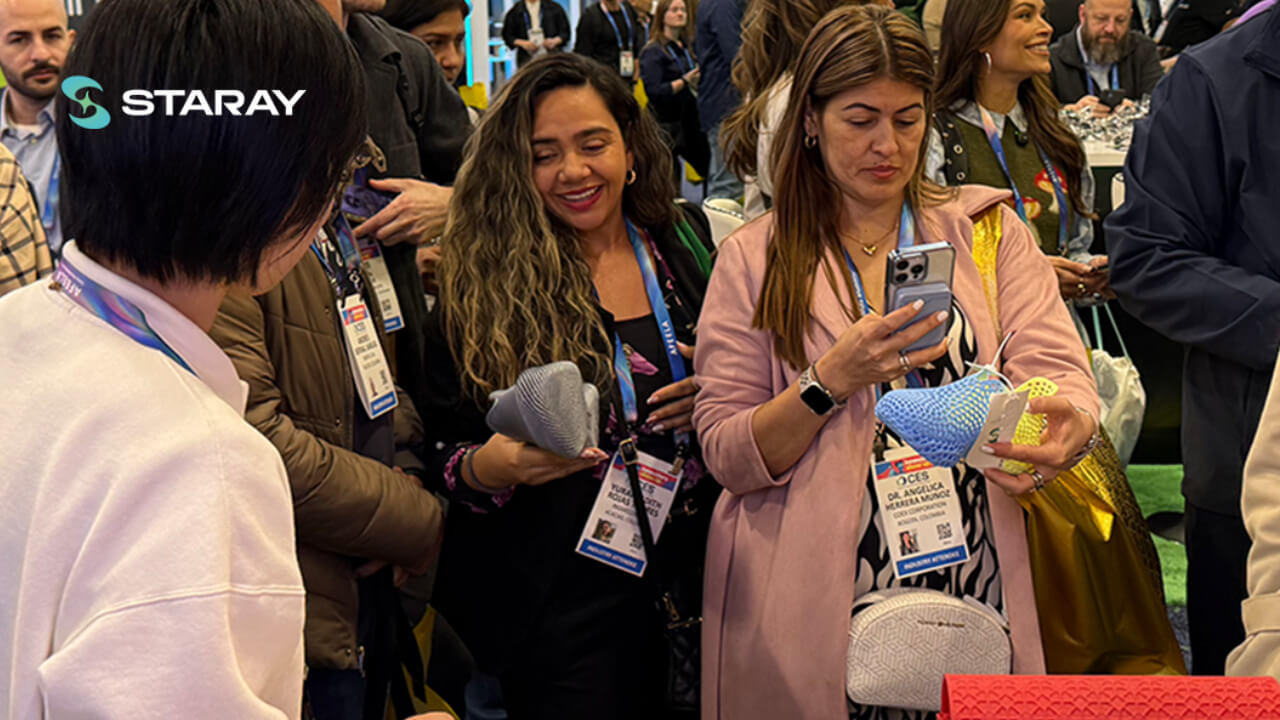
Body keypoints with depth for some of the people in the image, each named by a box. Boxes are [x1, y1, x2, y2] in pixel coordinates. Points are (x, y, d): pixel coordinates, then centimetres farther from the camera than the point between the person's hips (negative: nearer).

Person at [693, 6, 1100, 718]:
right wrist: (832, 381, -17)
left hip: (975, 581, 1)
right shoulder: (754, 258, 4)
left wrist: (1069, 421, -25)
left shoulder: (990, 229, 8)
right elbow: (729, 458, -2)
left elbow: (1059, 372, -3)